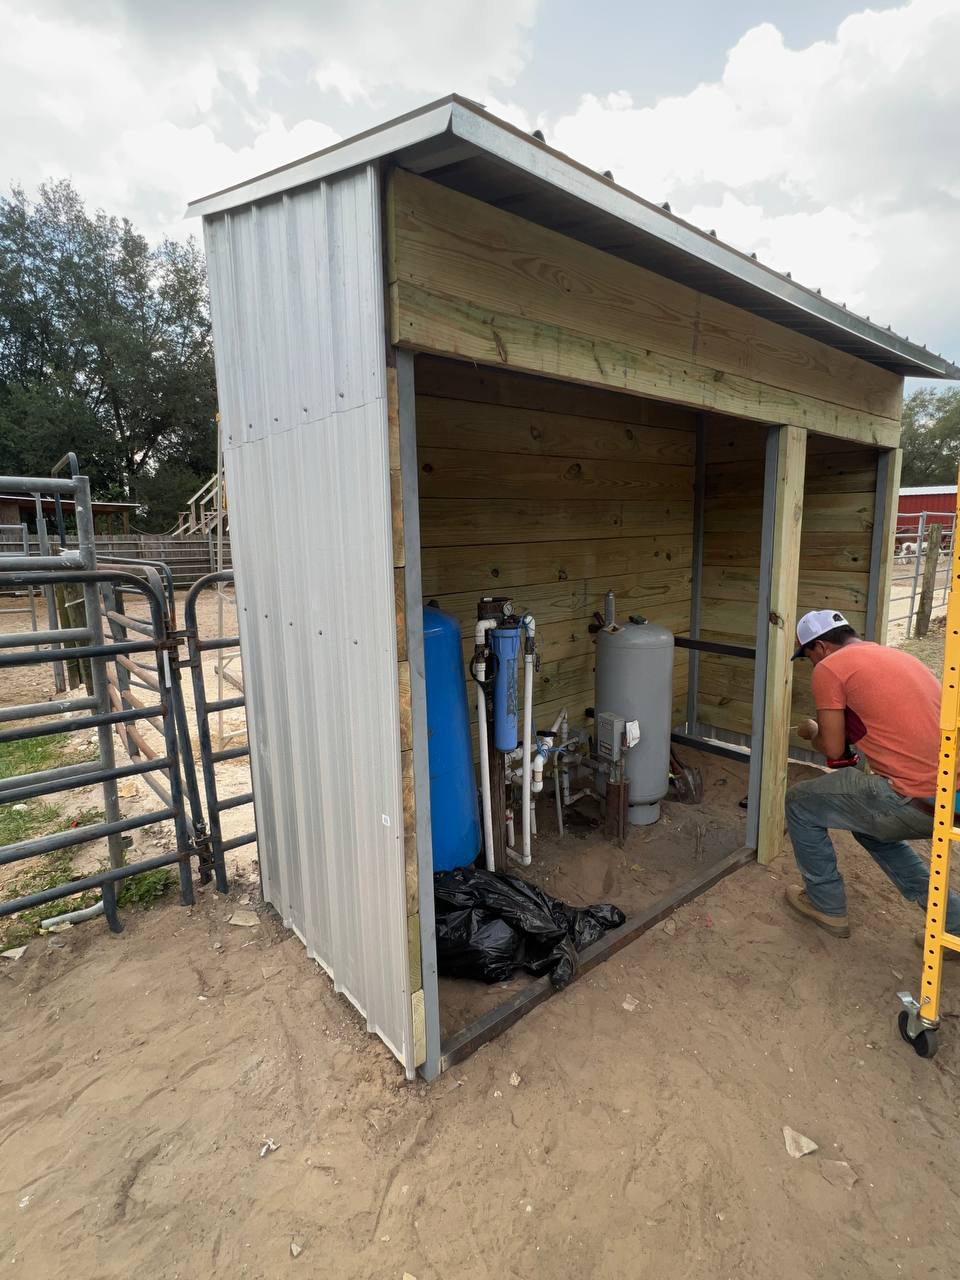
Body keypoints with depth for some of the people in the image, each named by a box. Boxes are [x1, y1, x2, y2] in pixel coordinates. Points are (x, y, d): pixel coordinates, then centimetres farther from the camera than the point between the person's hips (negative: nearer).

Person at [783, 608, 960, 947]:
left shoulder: (829, 668, -5)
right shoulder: (899, 656, 19)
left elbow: (833, 749, -3)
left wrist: (811, 731, 17)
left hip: (916, 801, -8)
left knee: (800, 803, 10)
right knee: (869, 822, 33)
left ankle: (827, 906, 25)